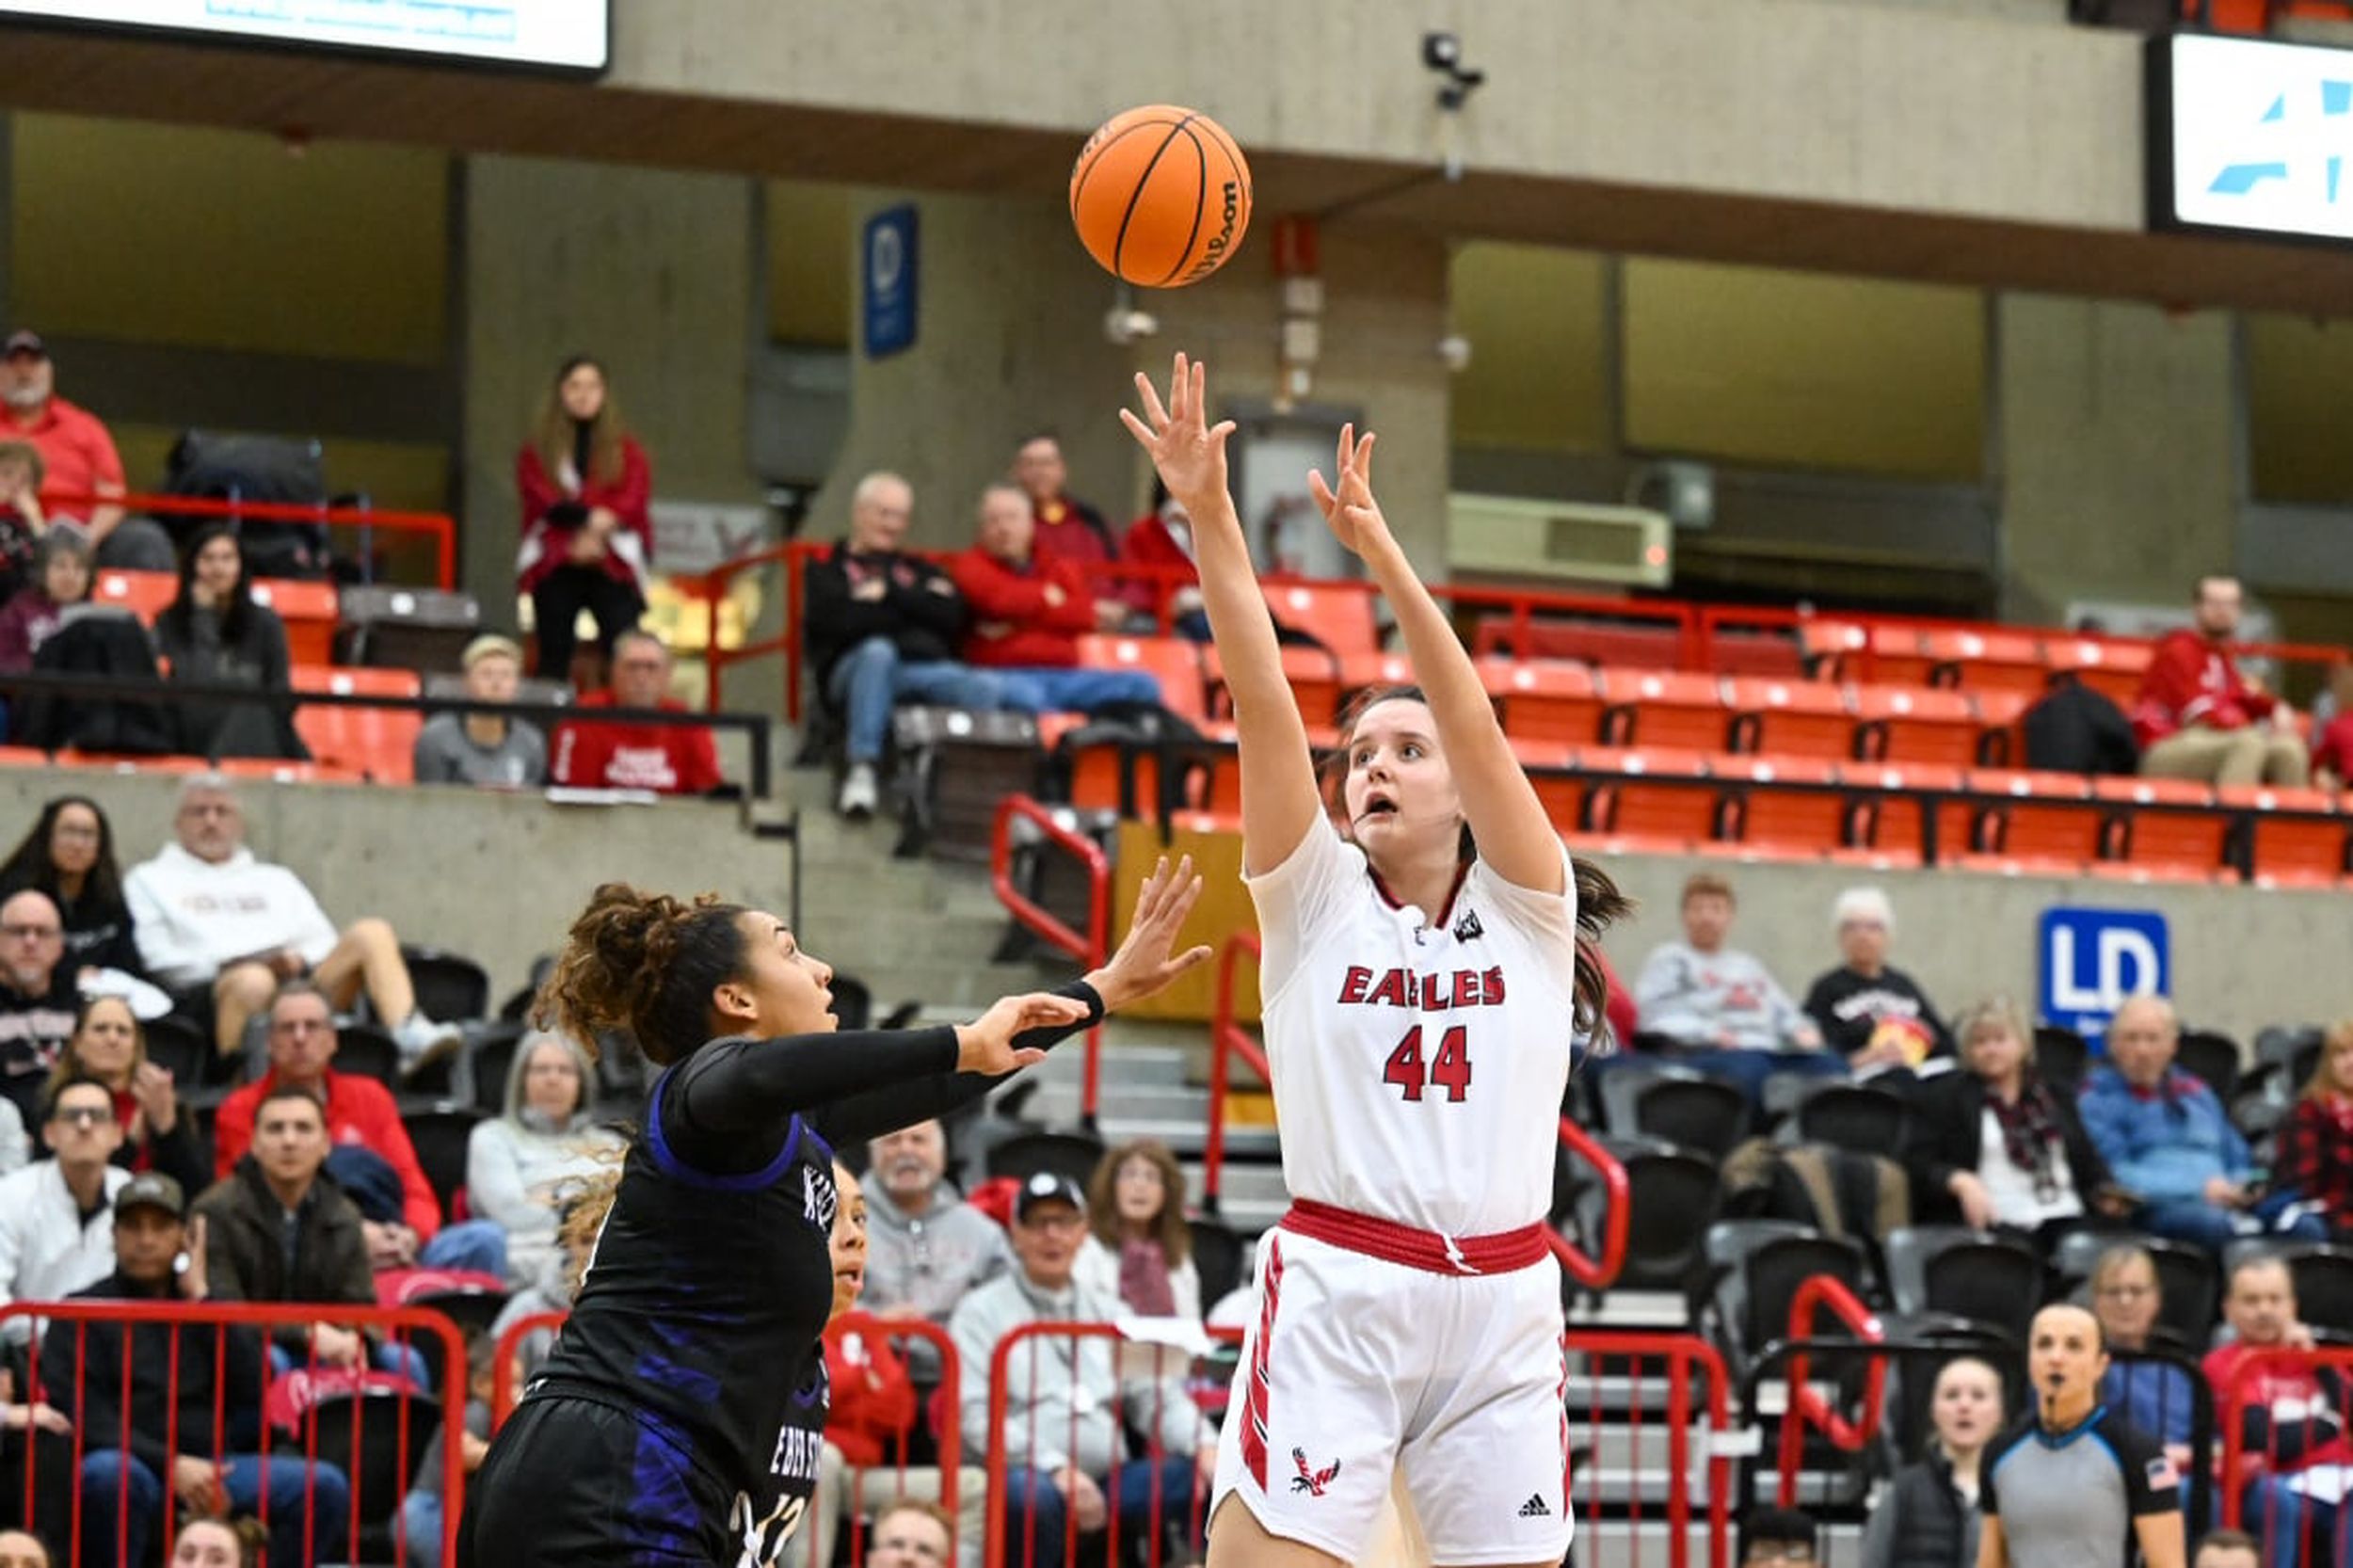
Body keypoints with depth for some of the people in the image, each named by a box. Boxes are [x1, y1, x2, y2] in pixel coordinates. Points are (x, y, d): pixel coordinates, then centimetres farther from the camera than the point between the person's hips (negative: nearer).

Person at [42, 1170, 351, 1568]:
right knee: (106, 1474, -39)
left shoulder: (206, 1307, 20)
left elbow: (254, 1390, 4)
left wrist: (200, 1297, 2)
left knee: (324, 1486, -19)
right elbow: (84, 1418, -6)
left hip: (214, 1468, 4)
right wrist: (170, 1465, -17)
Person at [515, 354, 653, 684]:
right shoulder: (537, 450, 13)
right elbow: (544, 500, -2)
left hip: (612, 566, 0)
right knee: (554, 660, -2)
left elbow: (634, 502, 1)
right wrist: (590, 518, -15)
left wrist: (595, 535, -13)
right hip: (556, 567, 0)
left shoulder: (625, 449, 15)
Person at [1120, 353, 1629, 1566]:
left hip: (1502, 1303, 1)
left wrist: (1379, 552, -16)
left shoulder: (1526, 908, 8)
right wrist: (1210, 520, -13)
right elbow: (1263, 704, -2)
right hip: (1336, 1294, -1)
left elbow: (1475, 724, -6)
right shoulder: (1316, 902, 9)